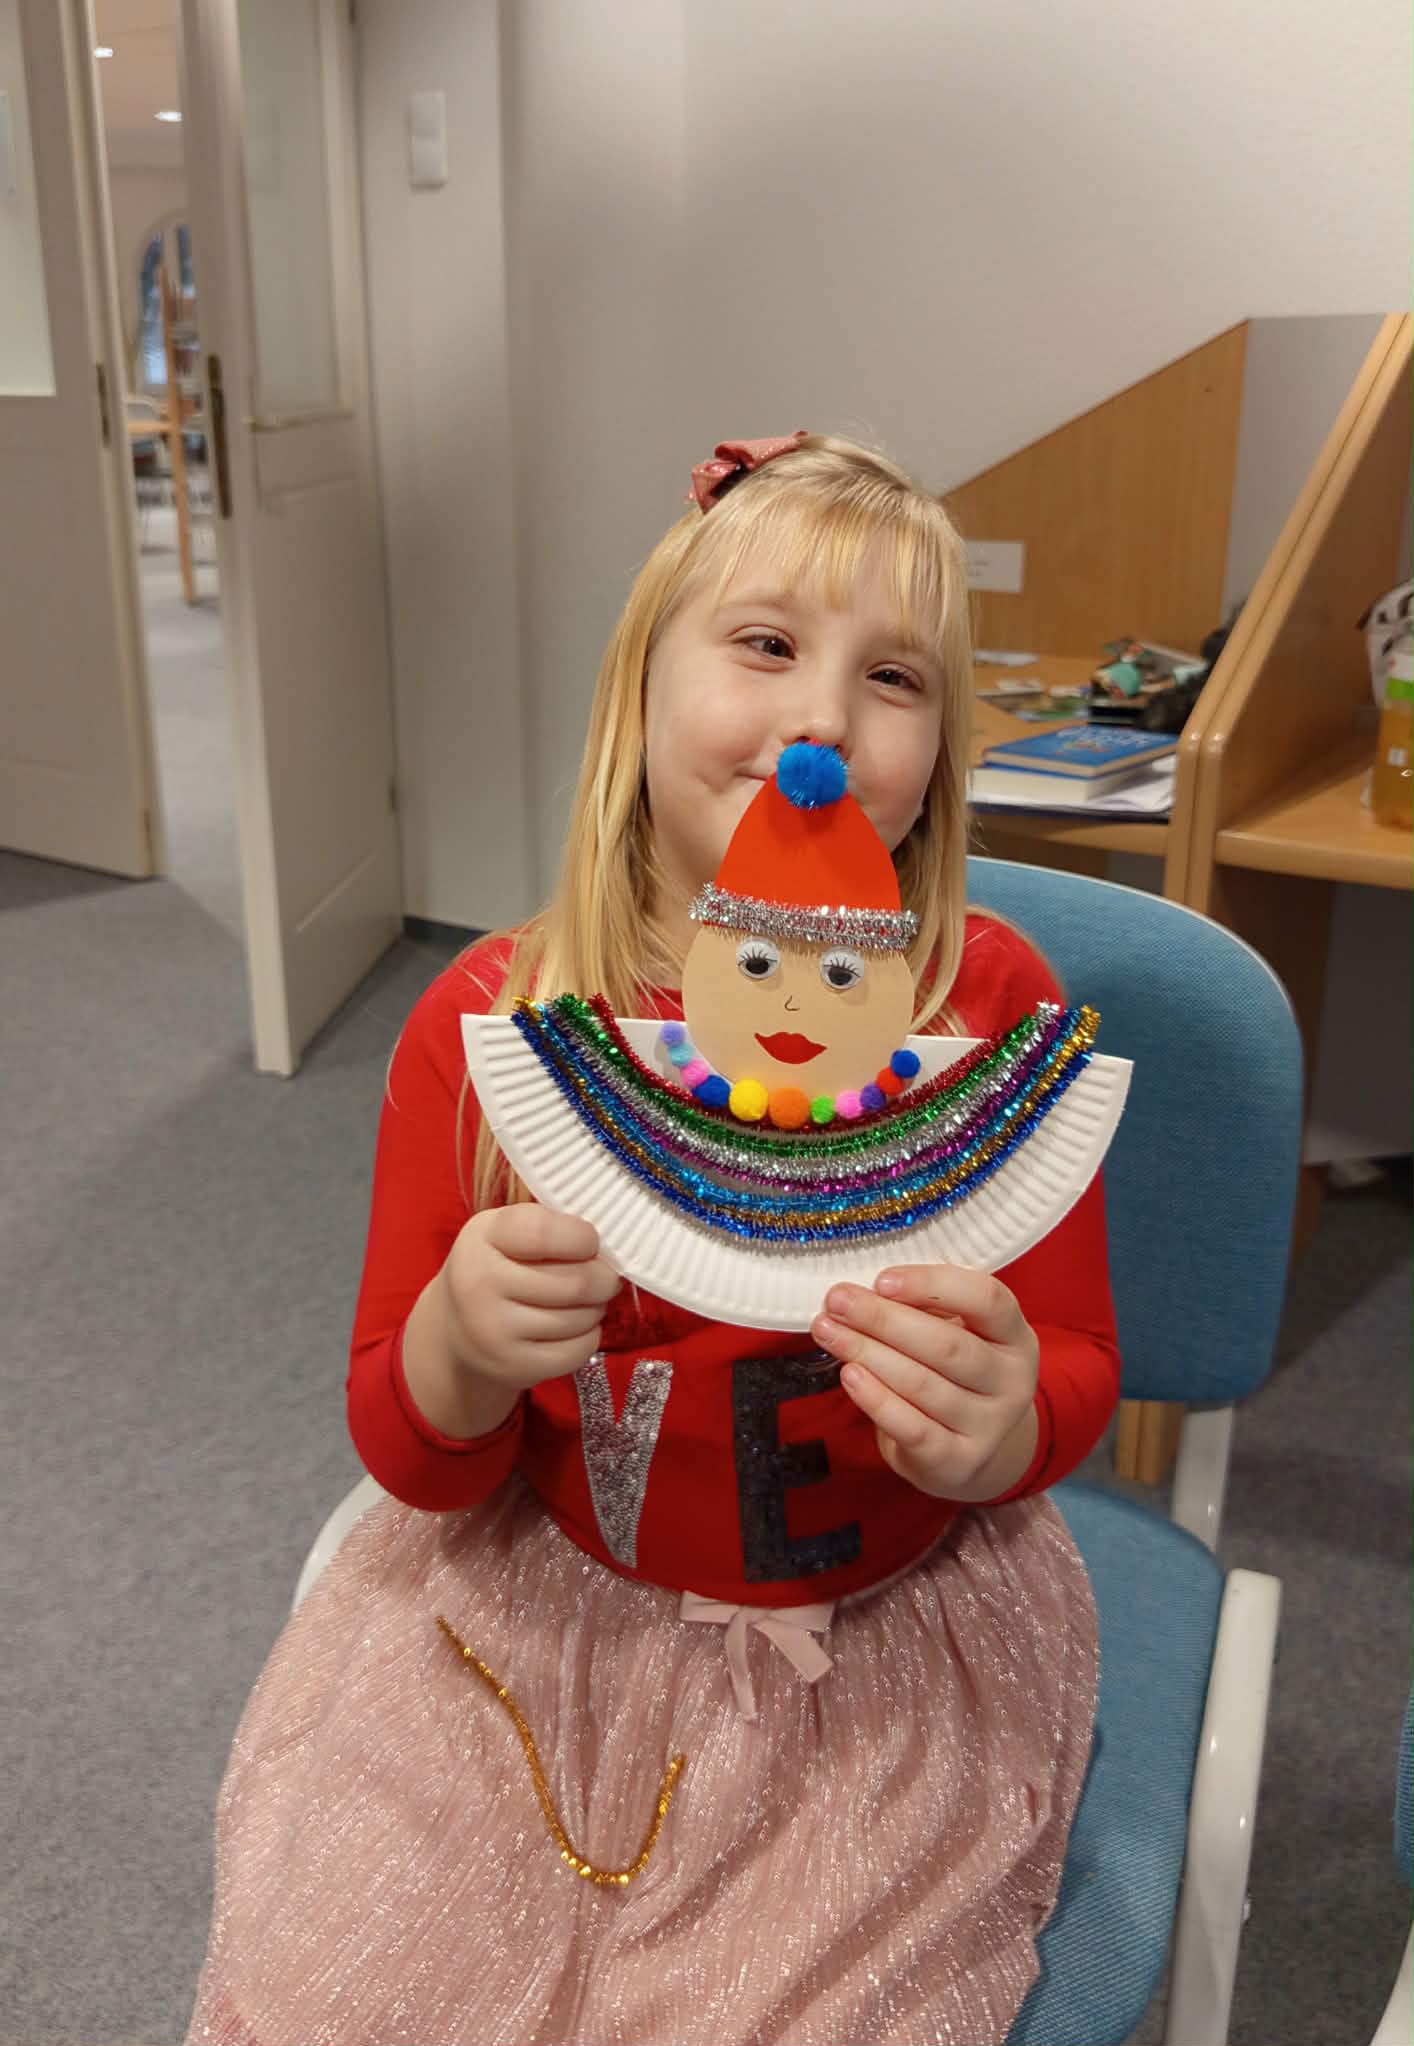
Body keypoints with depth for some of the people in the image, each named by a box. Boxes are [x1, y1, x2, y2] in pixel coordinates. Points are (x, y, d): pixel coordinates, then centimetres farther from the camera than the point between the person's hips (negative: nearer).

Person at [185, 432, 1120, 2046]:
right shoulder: (485, 1020, -11)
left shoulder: (991, 1001, -12)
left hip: (890, 1631, 0)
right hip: (547, 1613, 1)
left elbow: (1078, 1382, -4)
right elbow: (411, 1460, -5)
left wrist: (999, 1427, -28)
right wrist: (464, 1348, -28)